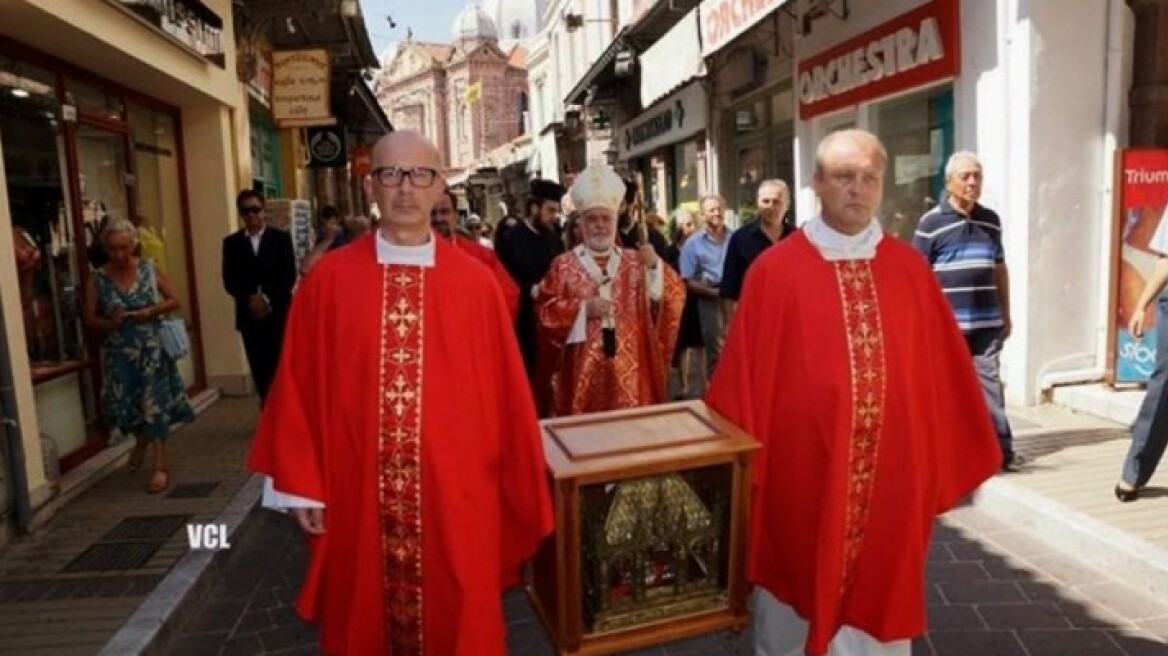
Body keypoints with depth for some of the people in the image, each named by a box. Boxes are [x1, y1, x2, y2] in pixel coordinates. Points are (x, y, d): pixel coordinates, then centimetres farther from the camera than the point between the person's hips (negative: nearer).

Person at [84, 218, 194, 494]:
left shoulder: (149, 269, -3)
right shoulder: (98, 279, -2)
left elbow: (174, 301, 1)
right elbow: (90, 319, 2)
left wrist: (150, 312, -14)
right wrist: (110, 323, -17)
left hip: (151, 349, -1)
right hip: (119, 352, 2)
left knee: (155, 404, -3)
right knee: (122, 406, 4)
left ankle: (160, 466, 4)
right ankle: (142, 439, 39)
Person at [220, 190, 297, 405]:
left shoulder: (281, 238, 4)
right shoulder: (232, 242, 8)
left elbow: (289, 276, -5)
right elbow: (230, 281, 2)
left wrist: (268, 300, -15)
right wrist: (250, 300, -13)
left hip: (278, 313, -2)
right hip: (249, 316, 2)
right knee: (260, 369, 4)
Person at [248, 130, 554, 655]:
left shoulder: (474, 281, -4)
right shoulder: (328, 280, -4)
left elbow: (503, 393, -1)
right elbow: (299, 388, 1)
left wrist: (516, 487, 4)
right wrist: (301, 486, 1)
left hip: (456, 494, 0)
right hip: (359, 495, 1)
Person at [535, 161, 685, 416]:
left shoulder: (636, 262, 9)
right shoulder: (563, 266, 1)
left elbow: (674, 297, 1)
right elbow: (544, 311, -4)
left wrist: (656, 267, -16)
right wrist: (582, 309, -16)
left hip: (630, 373, 3)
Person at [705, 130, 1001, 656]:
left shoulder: (910, 269, 3)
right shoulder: (775, 270, -7)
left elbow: (942, 371, 7)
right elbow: (745, 377, -5)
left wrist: (949, 462, 8)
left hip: (891, 474, 3)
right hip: (802, 471, -2)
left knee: (879, 596, 17)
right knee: (800, 600, 14)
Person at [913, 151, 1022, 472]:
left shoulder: (991, 220, 11)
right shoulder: (931, 222, -4)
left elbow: (1000, 269, 17)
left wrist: (1006, 315, 16)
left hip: (987, 322, 4)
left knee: (990, 384, 2)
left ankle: (1002, 450, 7)